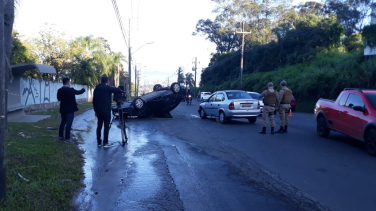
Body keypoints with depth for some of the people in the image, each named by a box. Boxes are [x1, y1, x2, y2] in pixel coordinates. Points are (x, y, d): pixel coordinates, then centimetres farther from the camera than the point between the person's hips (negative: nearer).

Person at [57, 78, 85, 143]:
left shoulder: (59, 90, 2)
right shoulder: (70, 90, -15)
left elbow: (59, 98, 10)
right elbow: (79, 92, -4)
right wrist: (83, 89, 15)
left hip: (63, 109, 7)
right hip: (70, 109, -7)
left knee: (63, 123, 18)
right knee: (69, 124, -4)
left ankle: (60, 136, 27)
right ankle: (67, 138, -3)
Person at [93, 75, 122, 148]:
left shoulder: (96, 89, 11)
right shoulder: (107, 88, -10)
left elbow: (94, 100, 14)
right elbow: (119, 90, -18)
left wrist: (95, 110, 19)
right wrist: (119, 90, 6)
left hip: (99, 111, 7)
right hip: (106, 111, -7)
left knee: (99, 126, 10)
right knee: (106, 126, -3)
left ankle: (99, 142, 13)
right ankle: (105, 143, -2)